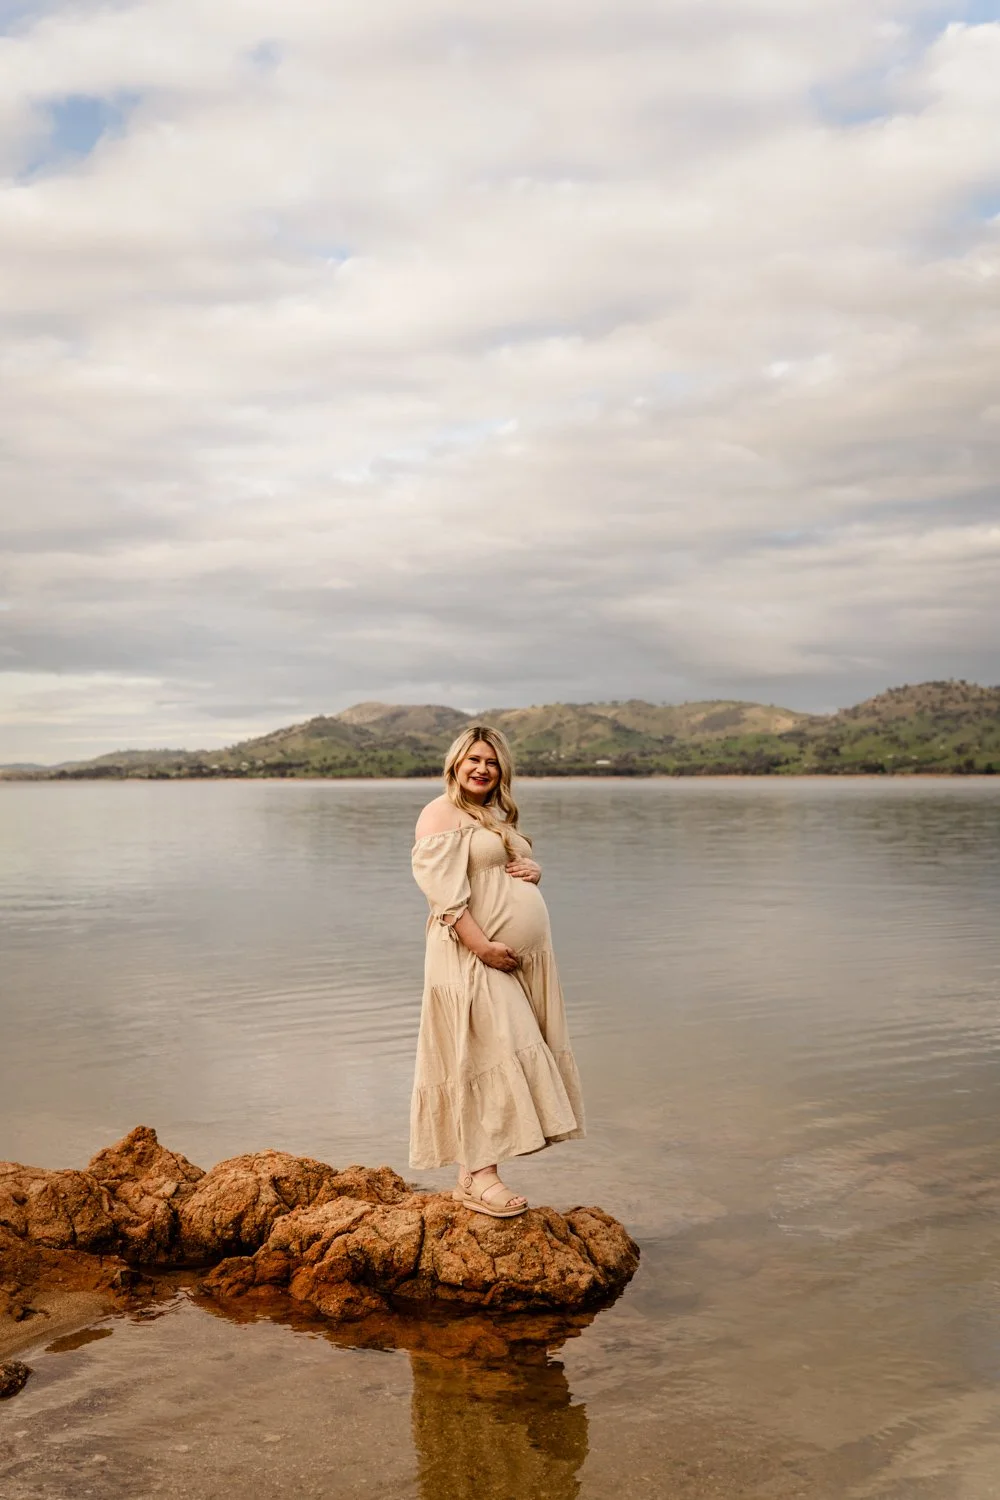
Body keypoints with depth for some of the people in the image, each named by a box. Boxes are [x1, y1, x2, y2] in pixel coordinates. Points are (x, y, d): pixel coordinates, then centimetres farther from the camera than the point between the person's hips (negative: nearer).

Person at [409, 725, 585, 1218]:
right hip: (475, 956, -8)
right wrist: (483, 947, -23)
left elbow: (522, 866, 31)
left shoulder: (499, 817, 20)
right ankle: (479, 1176, -6)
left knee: (508, 1057, 6)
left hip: (524, 956, 8)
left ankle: (472, 1175, 11)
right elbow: (444, 893, -16)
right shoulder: (442, 814, -7)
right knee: (489, 1055, -12)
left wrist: (535, 870, 5)